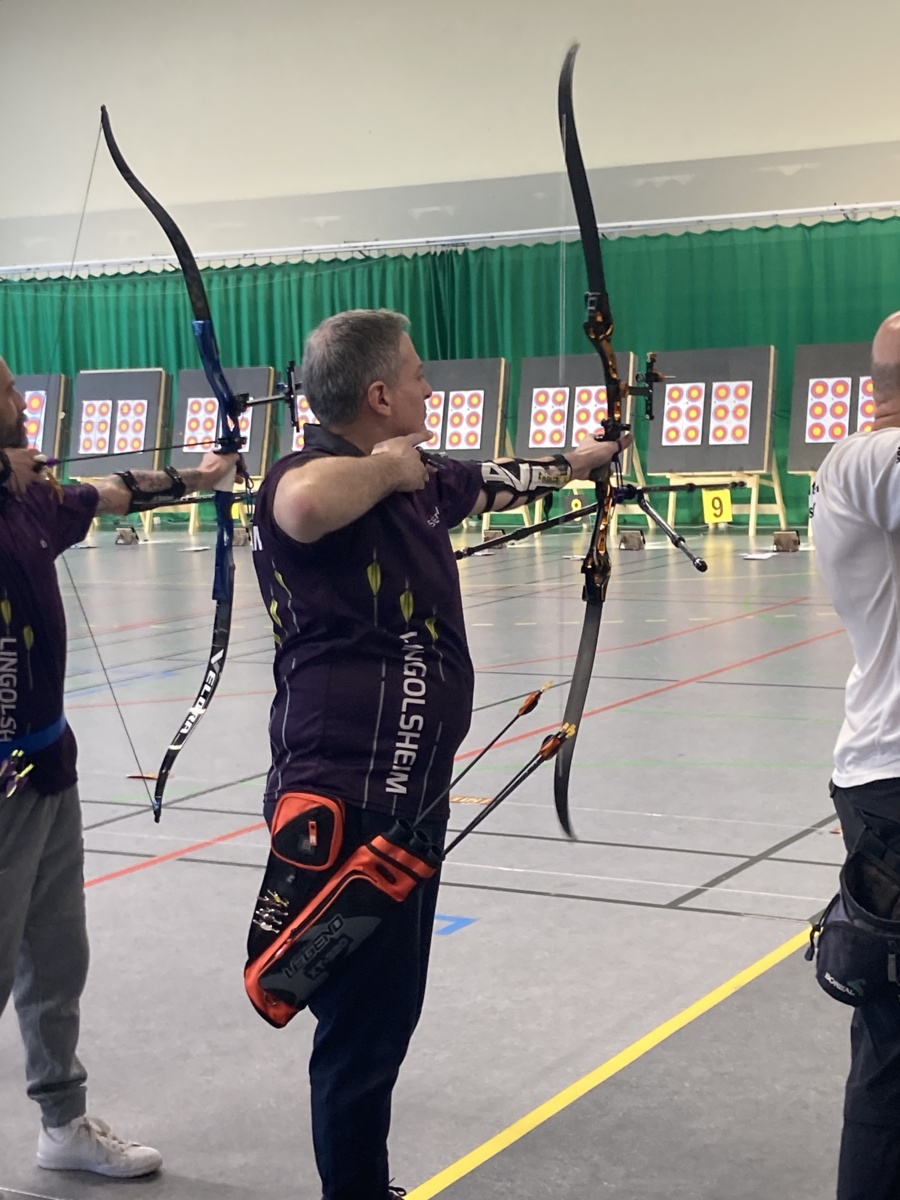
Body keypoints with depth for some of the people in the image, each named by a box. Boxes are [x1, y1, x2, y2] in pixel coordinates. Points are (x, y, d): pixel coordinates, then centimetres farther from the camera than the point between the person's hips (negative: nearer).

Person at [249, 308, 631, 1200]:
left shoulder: (419, 482, 11)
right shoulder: (307, 477, -17)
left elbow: (500, 482, 32)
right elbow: (307, 507, -44)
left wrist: (578, 459, 48)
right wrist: (384, 468, -24)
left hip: (404, 799, 10)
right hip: (345, 809, -10)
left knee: (387, 1012, 22)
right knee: (362, 1027, 0)